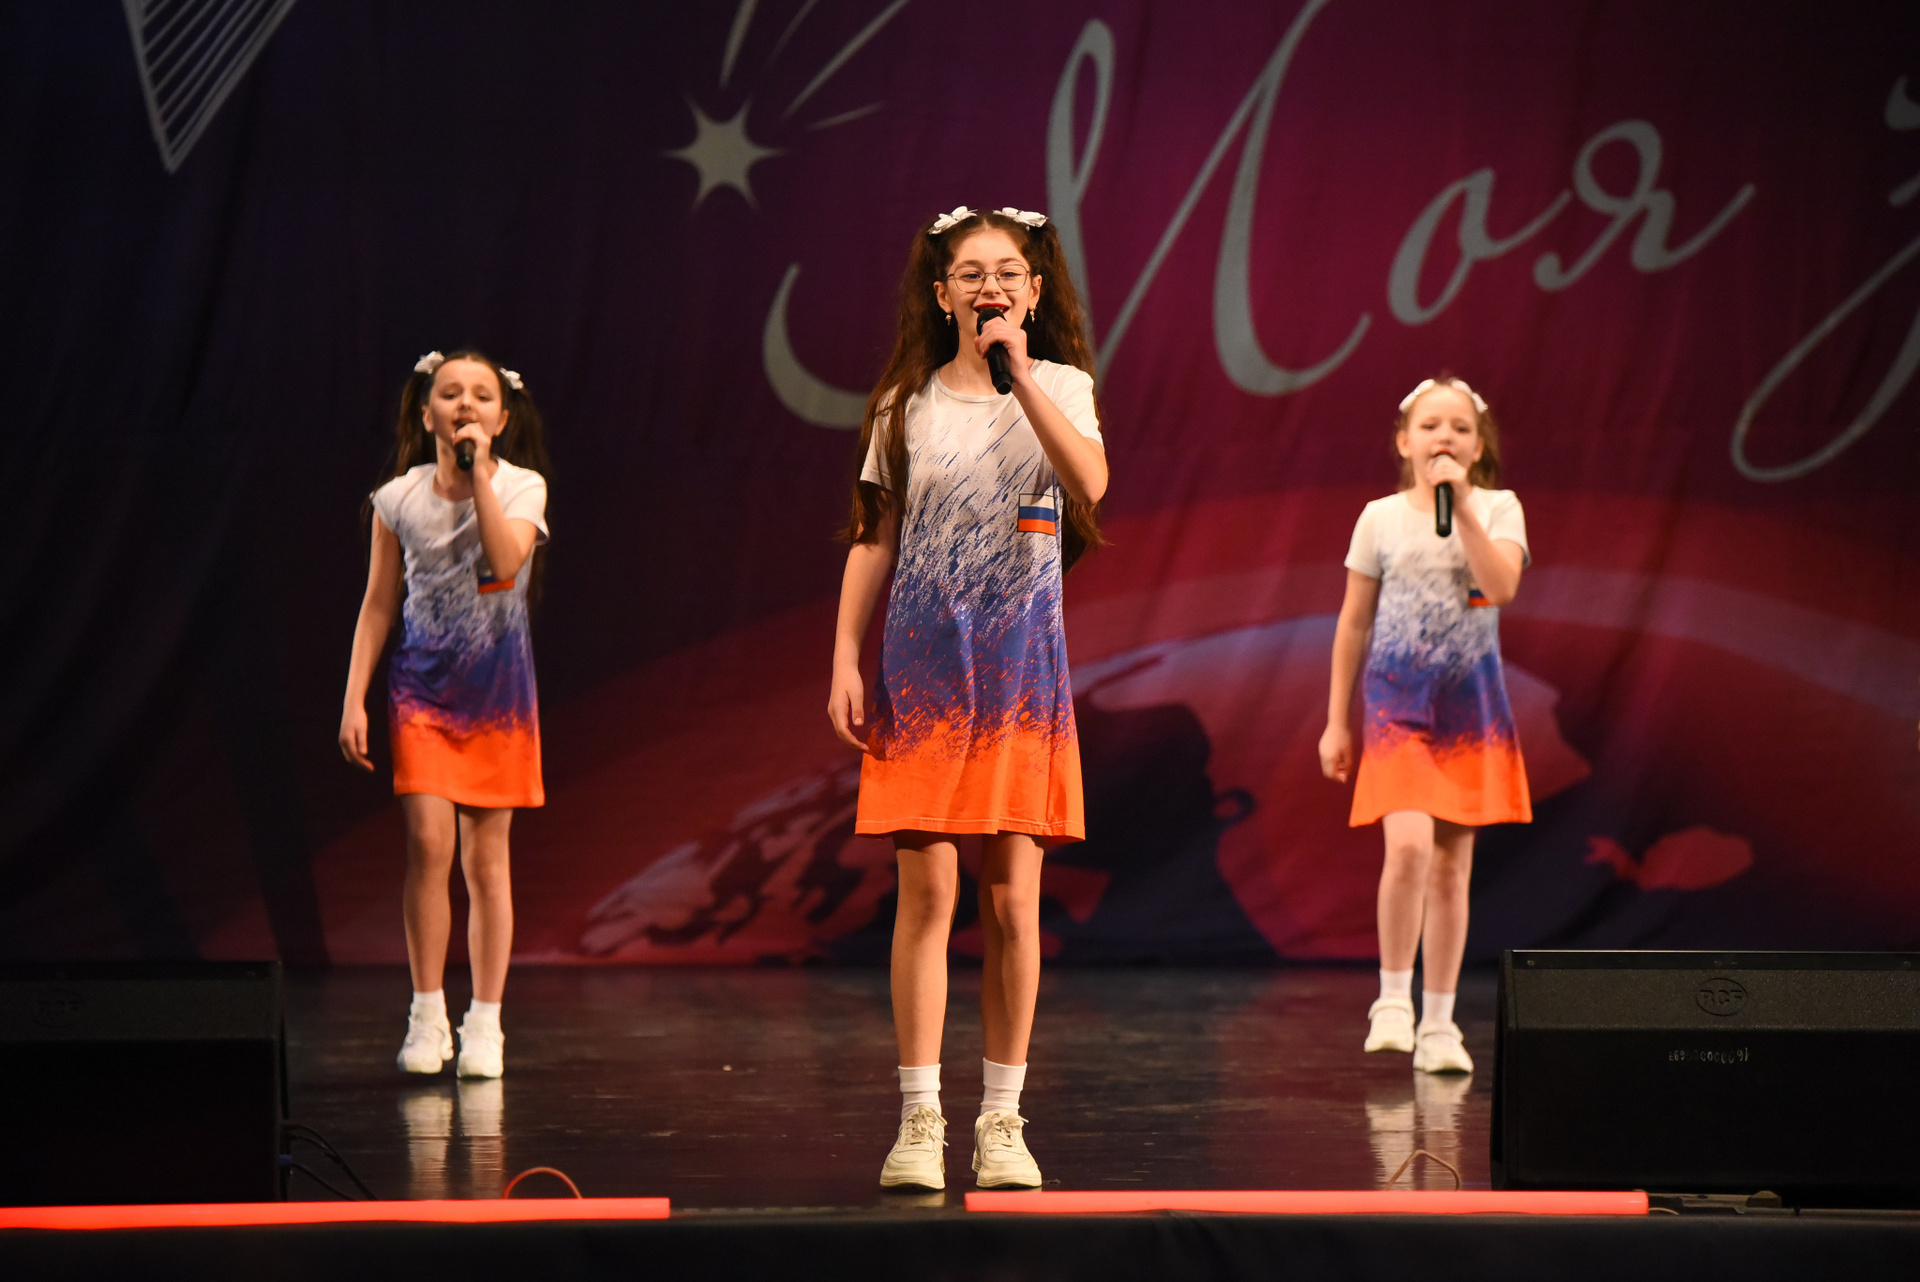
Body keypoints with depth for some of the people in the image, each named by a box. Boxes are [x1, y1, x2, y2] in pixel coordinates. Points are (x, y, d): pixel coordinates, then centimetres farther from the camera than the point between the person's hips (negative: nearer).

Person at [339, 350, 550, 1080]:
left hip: (496, 685, 0)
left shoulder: (521, 487, -2)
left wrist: (479, 475, -20)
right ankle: (427, 1014, -2)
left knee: (485, 855, 3)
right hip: (423, 684, 0)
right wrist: (355, 698, 1)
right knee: (428, 842, -12)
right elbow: (377, 605, 6)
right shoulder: (400, 498, 1)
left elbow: (507, 562, -22)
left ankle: (484, 1022, 11)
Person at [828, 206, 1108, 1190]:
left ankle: (1002, 1118, 8)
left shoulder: (1061, 388, 5)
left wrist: (1020, 372, -19)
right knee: (926, 893, -4)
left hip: (1022, 667, 0)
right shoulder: (907, 406, 7)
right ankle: (919, 1119, -1)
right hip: (922, 666, 0)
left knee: (1012, 900, 0)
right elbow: (873, 540, 9)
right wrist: (845, 660, 1)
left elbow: (1089, 483, -16)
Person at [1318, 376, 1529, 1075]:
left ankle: (1438, 1024, 13)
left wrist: (1461, 507, -19)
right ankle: (1393, 1000, -7)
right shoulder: (1380, 518, 4)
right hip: (1396, 700, -1)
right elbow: (1353, 625, 8)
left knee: (1451, 866, 5)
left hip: (1470, 703, 1)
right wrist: (1336, 721, 7)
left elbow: (1502, 585, -16)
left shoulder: (1498, 508, 2)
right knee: (1409, 845, -21)